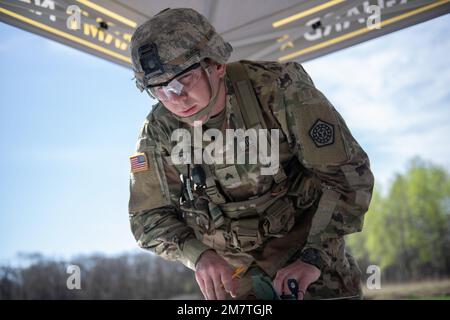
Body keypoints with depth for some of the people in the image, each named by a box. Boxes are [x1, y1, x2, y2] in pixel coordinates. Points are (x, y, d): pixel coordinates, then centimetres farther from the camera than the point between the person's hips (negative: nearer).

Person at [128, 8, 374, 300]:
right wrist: (199, 256, -25)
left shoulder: (279, 88, -21)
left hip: (313, 256, -2)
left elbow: (349, 172, -19)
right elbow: (148, 217, -5)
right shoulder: (159, 130, -12)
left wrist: (313, 259, -28)